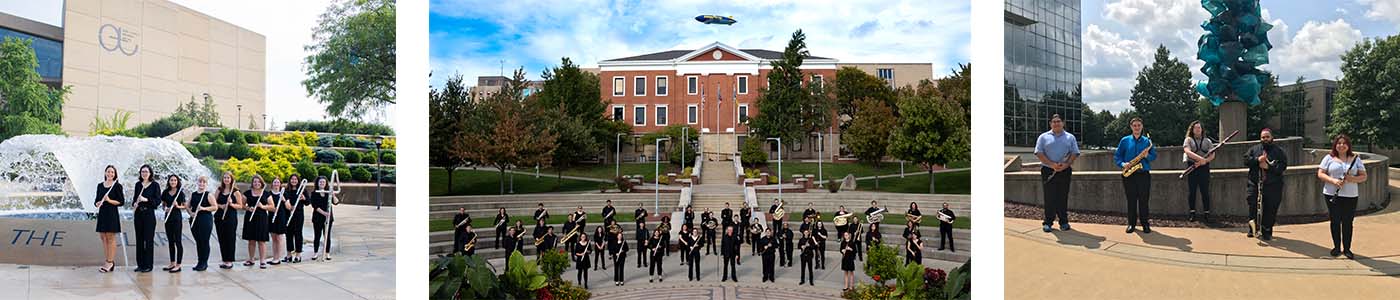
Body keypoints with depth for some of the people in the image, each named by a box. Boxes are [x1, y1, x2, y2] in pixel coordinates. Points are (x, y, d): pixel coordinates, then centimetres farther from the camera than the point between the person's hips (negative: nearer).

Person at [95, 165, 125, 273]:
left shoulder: (117, 186, -3)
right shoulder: (100, 185, 12)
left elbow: (121, 202, -6)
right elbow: (96, 200, 16)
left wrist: (109, 200, -19)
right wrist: (97, 203, -6)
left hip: (112, 214, -6)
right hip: (102, 214, 6)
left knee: (110, 238, -4)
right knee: (103, 238, 7)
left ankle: (110, 262, -1)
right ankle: (108, 262, 13)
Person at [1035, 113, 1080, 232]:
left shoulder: (1070, 137, 11)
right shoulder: (1043, 137, 6)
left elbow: (1075, 153, 5)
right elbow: (1039, 153, -2)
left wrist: (1066, 164, -12)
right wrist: (1052, 165, -14)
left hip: (1065, 171, 1)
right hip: (1048, 171, -1)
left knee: (1063, 197, 4)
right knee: (1049, 197, -1)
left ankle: (1064, 221, 11)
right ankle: (1048, 222, 3)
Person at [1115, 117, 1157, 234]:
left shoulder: (1147, 141, 8)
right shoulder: (1125, 140, 6)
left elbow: (1154, 156, 9)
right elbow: (1117, 156, 6)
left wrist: (1147, 156, -13)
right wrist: (1122, 164, -12)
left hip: (1144, 174, 0)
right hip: (1129, 175, 0)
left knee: (1143, 200, -1)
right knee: (1131, 200, 2)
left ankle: (1145, 223, 8)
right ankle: (1131, 223, 10)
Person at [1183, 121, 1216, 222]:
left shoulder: (1207, 141, 13)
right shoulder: (1188, 140, 7)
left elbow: (1212, 155, 4)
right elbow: (1188, 152, -11)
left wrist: (1204, 161, -15)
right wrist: (1200, 158, -24)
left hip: (1204, 168, 1)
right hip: (1192, 168, -1)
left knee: (1205, 192, 0)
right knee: (1191, 191, 1)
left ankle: (1206, 214, 4)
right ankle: (1191, 213, 6)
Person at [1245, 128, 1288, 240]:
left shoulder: (1279, 151, 4)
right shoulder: (1254, 149, 11)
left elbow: (1282, 167, -7)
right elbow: (1246, 161, 1)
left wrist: (1268, 167, -19)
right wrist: (1257, 160, -15)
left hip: (1273, 186, -1)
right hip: (1255, 184, 1)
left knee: (1270, 210, 2)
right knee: (1253, 207, -2)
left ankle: (1267, 231, 15)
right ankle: (1253, 228, 16)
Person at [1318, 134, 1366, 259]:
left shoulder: (1355, 159, 6)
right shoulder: (1329, 158, 4)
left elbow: (1363, 177, 5)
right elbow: (1320, 174, 0)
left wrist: (1352, 179, -16)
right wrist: (1333, 180, -17)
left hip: (1350, 196, 1)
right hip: (1332, 195, 0)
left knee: (1347, 222, 3)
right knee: (1335, 221, 5)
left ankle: (1347, 249, 12)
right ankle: (1337, 247, 17)